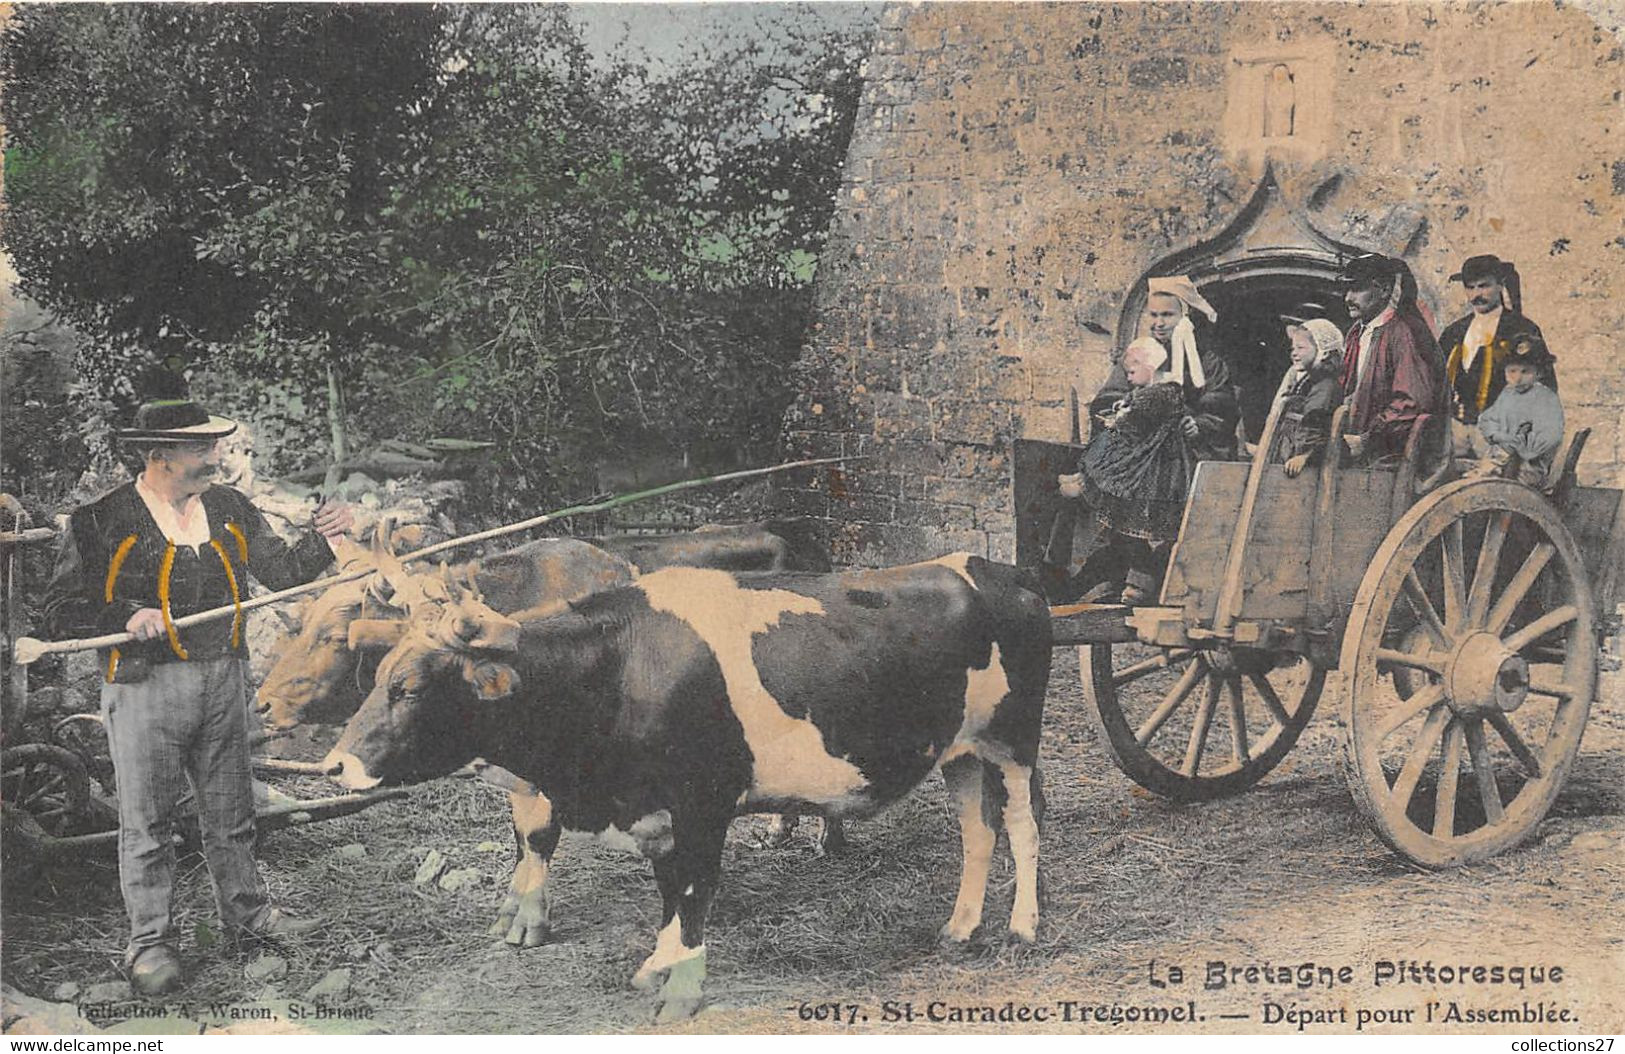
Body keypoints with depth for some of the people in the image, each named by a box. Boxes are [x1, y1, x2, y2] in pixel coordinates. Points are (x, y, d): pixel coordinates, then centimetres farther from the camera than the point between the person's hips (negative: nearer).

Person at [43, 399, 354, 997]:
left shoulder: (229, 511, 8)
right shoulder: (101, 522, -8)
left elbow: (282, 572, 9)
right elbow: (61, 612, -7)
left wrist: (322, 540, -9)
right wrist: (124, 620, -23)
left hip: (222, 680, 5)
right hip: (145, 686, -5)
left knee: (230, 812, 16)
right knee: (146, 822, 1)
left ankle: (245, 911, 32)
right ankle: (150, 942, 11)